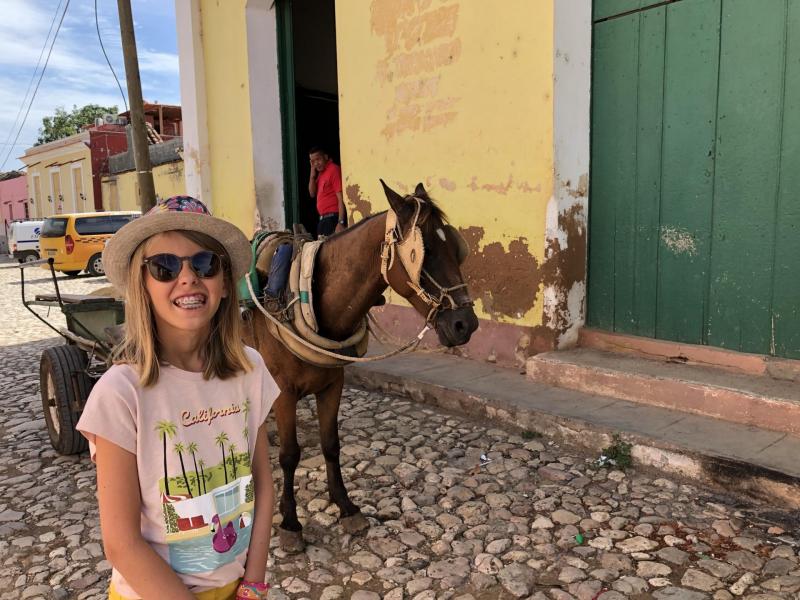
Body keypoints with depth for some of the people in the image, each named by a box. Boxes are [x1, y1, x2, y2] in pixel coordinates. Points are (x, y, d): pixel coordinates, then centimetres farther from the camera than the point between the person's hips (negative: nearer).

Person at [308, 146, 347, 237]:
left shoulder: (333, 169, -10)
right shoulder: (321, 172, 17)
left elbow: (341, 198, -16)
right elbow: (312, 194, 17)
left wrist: (341, 223, -22)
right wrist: (312, 175, 3)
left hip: (333, 218, -9)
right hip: (322, 219, 9)